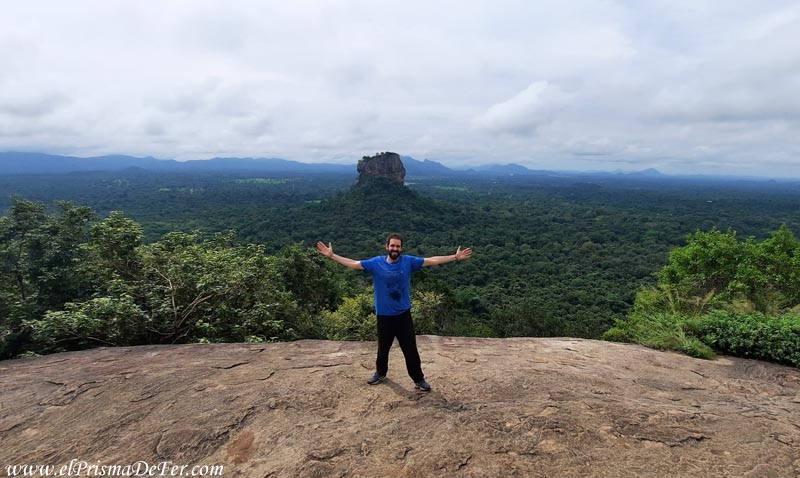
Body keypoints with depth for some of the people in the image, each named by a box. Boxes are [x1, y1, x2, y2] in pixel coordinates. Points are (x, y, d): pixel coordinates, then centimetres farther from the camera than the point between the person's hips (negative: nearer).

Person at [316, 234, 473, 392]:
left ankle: (419, 379, 22)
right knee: (383, 347, 20)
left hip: (403, 314, 0)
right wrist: (332, 255, -12)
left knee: (410, 349, 6)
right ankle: (380, 373, 43)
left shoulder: (408, 261, -7)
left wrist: (456, 257, -11)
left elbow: (432, 260, -7)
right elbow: (353, 263, -7)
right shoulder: (376, 263, -8)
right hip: (384, 315, 1)